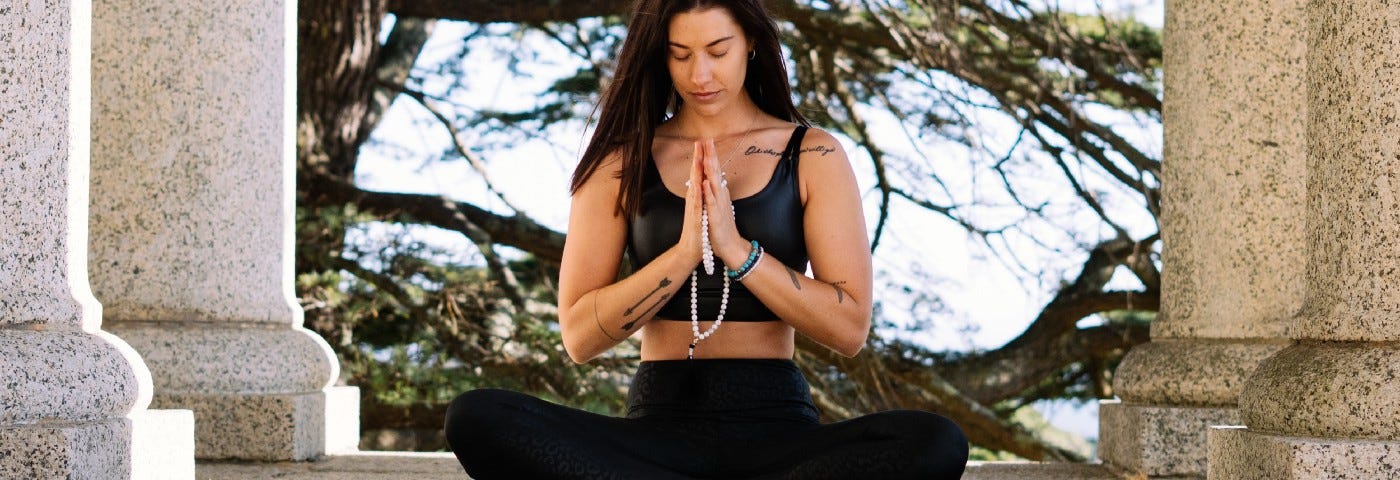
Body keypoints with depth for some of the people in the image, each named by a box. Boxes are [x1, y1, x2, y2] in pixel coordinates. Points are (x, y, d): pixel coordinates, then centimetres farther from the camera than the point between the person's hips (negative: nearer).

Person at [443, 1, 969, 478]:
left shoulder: (812, 156, 7)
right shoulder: (622, 161, 8)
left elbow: (850, 329, 0)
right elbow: (579, 337, 2)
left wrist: (738, 250, -12)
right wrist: (684, 252, -11)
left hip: (776, 425, 0)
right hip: (661, 424, 0)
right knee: (477, 419, -28)